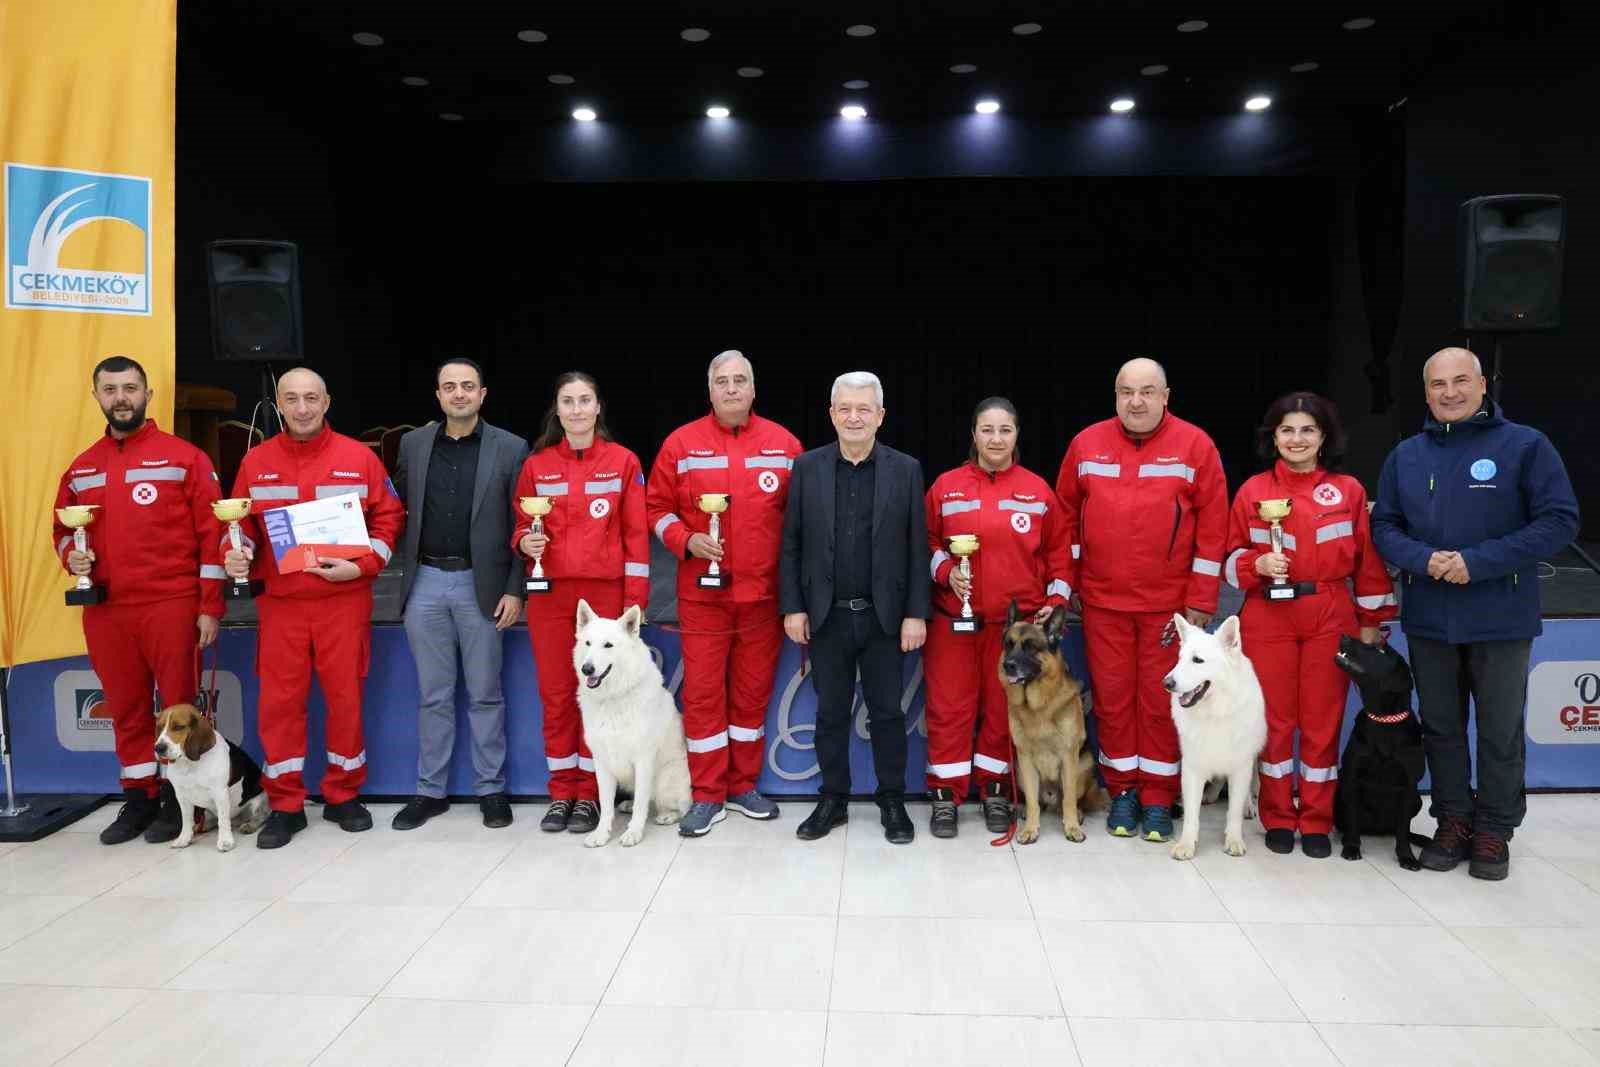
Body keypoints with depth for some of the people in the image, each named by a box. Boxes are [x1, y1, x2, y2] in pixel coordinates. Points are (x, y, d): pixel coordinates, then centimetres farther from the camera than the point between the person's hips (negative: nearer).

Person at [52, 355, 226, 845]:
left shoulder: (184, 457, -1)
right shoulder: (80, 468, 13)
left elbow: (211, 533, -4)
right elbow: (63, 528, 23)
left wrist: (210, 606, -9)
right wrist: (71, 555, -2)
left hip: (172, 605, -4)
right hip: (104, 610, 5)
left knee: (179, 704, 2)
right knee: (126, 709, 12)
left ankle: (180, 798, 13)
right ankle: (138, 798, 23)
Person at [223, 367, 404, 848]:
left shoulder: (359, 458, 1)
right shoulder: (256, 461, 6)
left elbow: (388, 518, 2)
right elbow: (240, 523, 11)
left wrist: (362, 565, -11)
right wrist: (236, 554, -10)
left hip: (344, 599, -1)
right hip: (279, 602, 1)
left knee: (345, 696, 5)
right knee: (279, 701, 3)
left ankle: (343, 795, 21)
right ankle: (285, 805, 15)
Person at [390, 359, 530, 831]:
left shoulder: (511, 449, -3)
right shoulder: (412, 444, 7)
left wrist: (514, 590, -7)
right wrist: (408, 562, 5)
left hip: (481, 585, -3)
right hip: (426, 583, 3)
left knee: (485, 693, 6)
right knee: (432, 695, 11)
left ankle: (491, 789, 18)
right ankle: (430, 790, 21)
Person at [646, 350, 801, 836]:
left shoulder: (784, 444, 4)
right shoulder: (681, 443, 1)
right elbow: (657, 507, 6)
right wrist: (686, 540, -12)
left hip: (764, 591, 1)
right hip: (702, 591, -1)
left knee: (753, 691, 10)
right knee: (703, 692, 1)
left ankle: (743, 785, 25)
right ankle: (707, 796, 13)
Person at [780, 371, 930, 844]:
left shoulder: (905, 469, 0)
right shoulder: (807, 467, 2)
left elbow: (917, 548, 0)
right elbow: (791, 545, 4)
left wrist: (915, 613, -5)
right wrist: (792, 607, -2)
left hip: (884, 616, -1)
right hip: (826, 616, 1)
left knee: (887, 713, 8)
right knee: (830, 713, 11)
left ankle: (893, 803, 22)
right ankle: (833, 800, 25)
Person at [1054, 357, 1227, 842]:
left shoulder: (1195, 445, -3)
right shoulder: (1086, 444, 3)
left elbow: (1212, 525, -3)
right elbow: (1066, 514, 10)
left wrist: (1201, 600, -5)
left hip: (1170, 602, -2)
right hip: (1103, 600, 2)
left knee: (1162, 701, 5)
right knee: (1112, 699, 8)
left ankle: (1157, 798, 18)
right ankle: (1122, 791, 23)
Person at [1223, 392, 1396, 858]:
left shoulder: (1349, 490, 3)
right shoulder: (1253, 491, 2)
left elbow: (1367, 560, 6)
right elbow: (1232, 558, 7)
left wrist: (1371, 622, 4)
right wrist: (1258, 563, -14)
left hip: (1331, 618, 0)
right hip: (1268, 618, 0)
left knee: (1323, 720, 5)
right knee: (1275, 719, 5)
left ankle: (1317, 822, 18)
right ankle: (1278, 818, 19)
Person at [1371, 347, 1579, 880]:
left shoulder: (1525, 445, -6)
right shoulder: (1405, 455, 6)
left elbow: (1559, 520, -10)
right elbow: (1384, 526, 7)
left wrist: (1478, 562, -19)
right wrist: (1424, 559, -14)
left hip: (1502, 621, -3)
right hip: (1428, 620, 3)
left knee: (1501, 731, 8)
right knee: (1441, 726, 13)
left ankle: (1494, 831, 23)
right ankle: (1453, 820, 27)